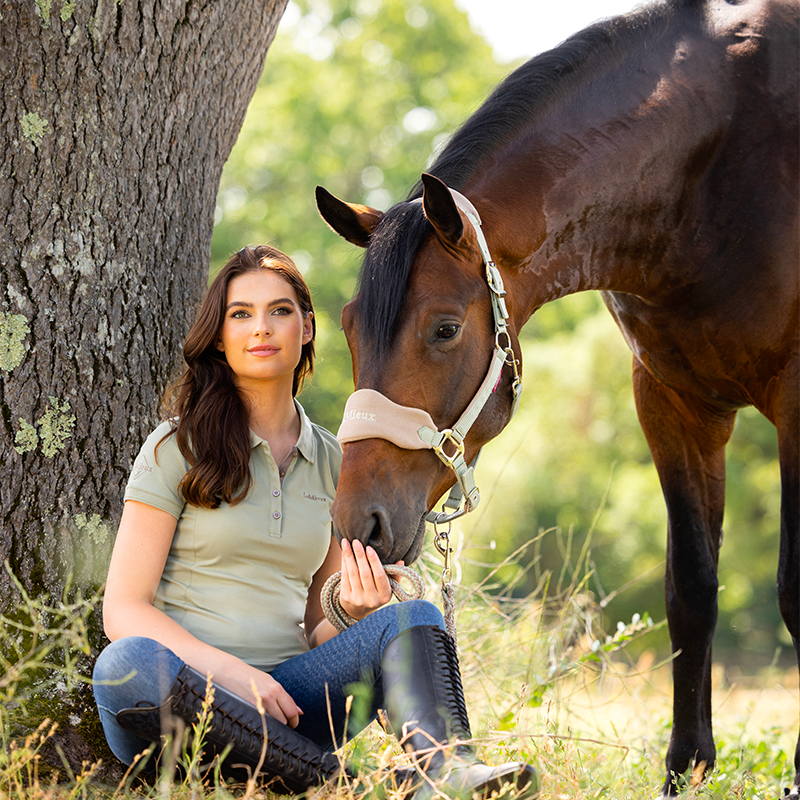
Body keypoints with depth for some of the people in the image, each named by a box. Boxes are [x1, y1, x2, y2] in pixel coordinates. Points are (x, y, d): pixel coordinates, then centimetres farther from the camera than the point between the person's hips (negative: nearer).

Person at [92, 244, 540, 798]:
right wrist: (231, 672, -20)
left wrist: (359, 610, -7)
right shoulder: (179, 447, 1)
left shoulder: (331, 461, 14)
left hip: (283, 702, 4)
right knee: (125, 665, -37)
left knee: (411, 619, -18)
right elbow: (123, 610, -5)